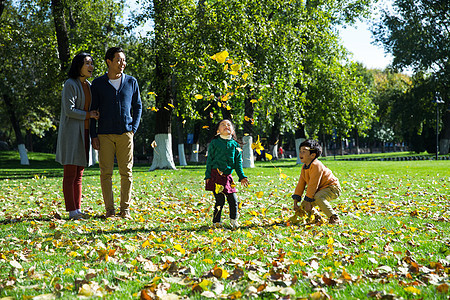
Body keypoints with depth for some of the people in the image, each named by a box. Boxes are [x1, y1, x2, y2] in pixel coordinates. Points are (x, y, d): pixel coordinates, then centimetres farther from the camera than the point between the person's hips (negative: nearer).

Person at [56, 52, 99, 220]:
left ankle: (78, 209, 11)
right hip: (71, 132, -8)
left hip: (84, 133, 8)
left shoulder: (88, 86, 14)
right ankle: (72, 212, -4)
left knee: (79, 174, 8)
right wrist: (89, 115, -10)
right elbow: (69, 110, -17)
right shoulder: (70, 84, -10)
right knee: (70, 174, -6)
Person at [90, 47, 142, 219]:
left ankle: (125, 209, 9)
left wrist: (133, 129, 1)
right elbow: (92, 110, 5)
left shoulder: (131, 82, 7)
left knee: (126, 172, 1)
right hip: (105, 135, -1)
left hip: (125, 134, 1)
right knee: (106, 172, -2)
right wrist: (93, 136, -1)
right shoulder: (98, 83, 3)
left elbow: (138, 107, 14)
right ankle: (109, 209, 7)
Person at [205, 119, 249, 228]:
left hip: (227, 176, 3)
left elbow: (238, 163, 14)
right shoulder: (214, 143, 2)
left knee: (233, 200, 0)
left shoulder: (235, 145, 11)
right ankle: (216, 222, 9)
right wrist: (207, 176, -2)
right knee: (220, 200, -6)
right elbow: (209, 160, 3)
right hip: (215, 175, -3)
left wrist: (242, 177, 5)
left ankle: (234, 220, 23)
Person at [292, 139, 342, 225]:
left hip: (332, 188, -9)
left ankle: (335, 218, -27)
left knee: (318, 197, -38)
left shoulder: (316, 166, -26)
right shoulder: (304, 167, 4)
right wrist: (295, 202, -3)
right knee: (304, 205, -4)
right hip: (320, 190, 9)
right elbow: (301, 184, 3)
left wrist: (308, 201, -26)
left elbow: (312, 185, -27)